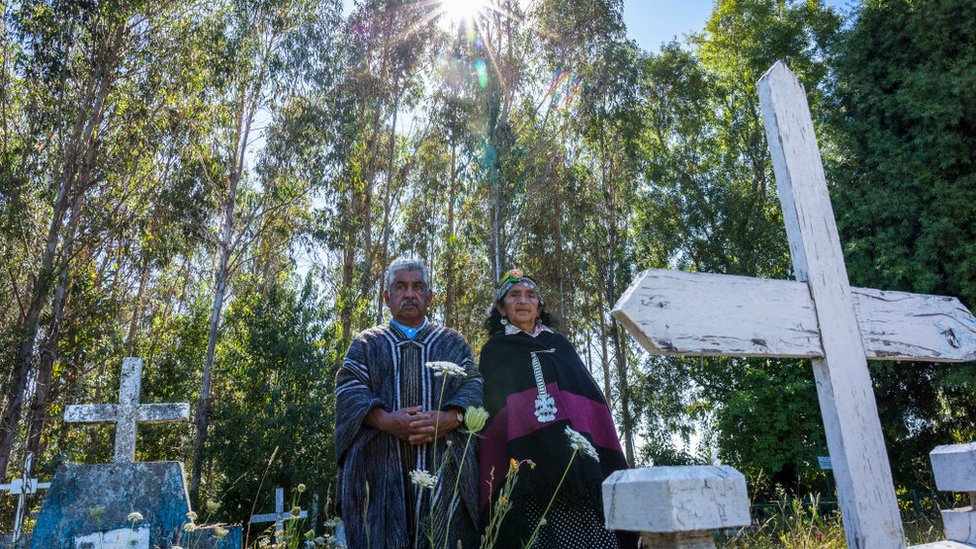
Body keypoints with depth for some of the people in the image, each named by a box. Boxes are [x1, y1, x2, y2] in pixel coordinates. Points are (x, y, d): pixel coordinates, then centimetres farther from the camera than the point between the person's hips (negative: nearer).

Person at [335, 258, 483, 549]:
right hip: (380, 462, 0)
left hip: (444, 463, 1)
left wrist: (449, 419, -17)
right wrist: (385, 420, -18)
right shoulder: (366, 343, 14)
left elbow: (474, 385, 3)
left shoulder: (453, 342, 15)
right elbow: (348, 390, 1)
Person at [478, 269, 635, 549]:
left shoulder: (561, 345, 22)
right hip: (526, 467, -2)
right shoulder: (494, 352, 15)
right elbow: (489, 407, 8)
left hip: (579, 460, 3)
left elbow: (592, 397, 16)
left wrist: (606, 460, 5)